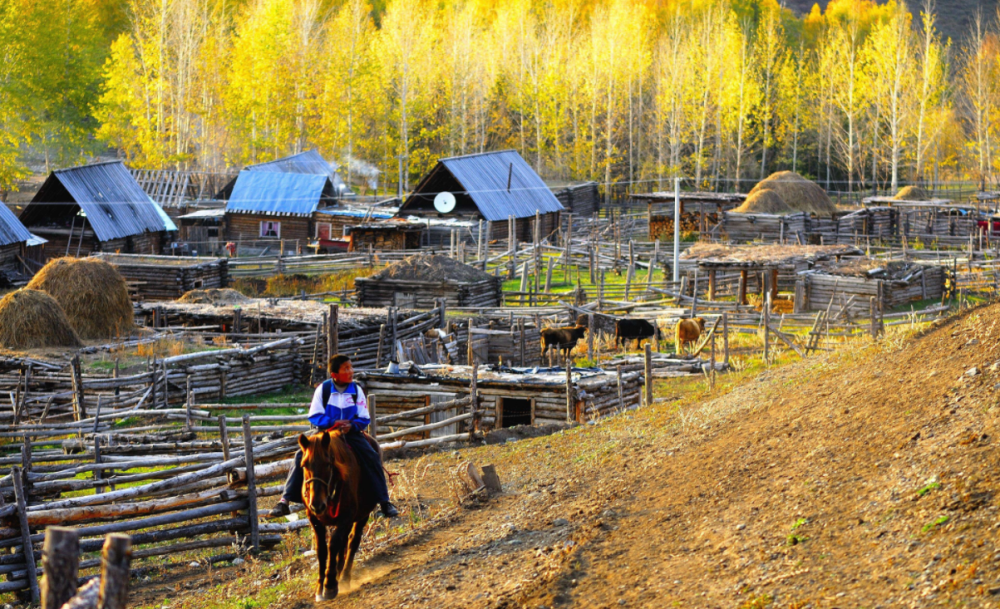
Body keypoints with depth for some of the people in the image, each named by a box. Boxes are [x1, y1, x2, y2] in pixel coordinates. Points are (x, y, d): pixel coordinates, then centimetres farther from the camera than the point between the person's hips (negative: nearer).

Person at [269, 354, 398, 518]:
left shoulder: (356, 390, -2)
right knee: (302, 456, -21)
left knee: (372, 458, -19)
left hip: (350, 432, 1)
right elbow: (314, 416, -6)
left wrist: (352, 425, -22)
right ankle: (284, 501, -17)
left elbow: (364, 419, -1)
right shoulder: (323, 389, -6)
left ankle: (385, 502, -10)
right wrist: (333, 423, -23)